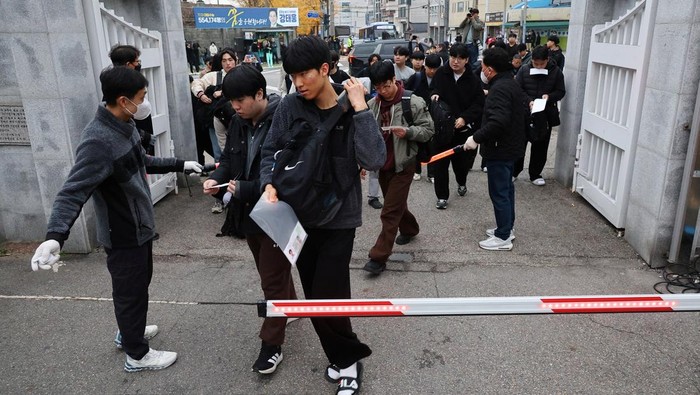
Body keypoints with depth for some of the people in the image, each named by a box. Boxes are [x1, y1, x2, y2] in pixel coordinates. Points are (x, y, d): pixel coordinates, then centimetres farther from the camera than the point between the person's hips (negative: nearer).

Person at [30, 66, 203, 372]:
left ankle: (129, 333, 49)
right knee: (130, 292, 9)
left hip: (140, 226, 9)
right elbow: (73, 192, -35)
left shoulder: (125, 125, 0)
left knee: (140, 283, 26)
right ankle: (137, 355, 30)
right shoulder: (97, 142, -29)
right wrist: (55, 237, -49)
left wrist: (180, 165, 24)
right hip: (123, 235, -9)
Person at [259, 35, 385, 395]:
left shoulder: (352, 111, -11)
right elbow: (270, 150, 5)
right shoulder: (290, 106, -6)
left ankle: (348, 357, 22)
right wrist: (269, 183, -12)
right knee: (313, 297, 13)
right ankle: (342, 357, 35)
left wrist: (360, 109, -25)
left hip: (339, 217, -3)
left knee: (326, 299, -6)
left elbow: (374, 160, -24)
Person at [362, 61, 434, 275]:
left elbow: (428, 130, -8)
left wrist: (408, 131, -26)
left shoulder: (414, 102, -13)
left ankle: (379, 257, 0)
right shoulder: (372, 104, 2)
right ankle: (409, 229, 49)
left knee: (390, 213, -5)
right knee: (396, 206, 22)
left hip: (403, 165, -6)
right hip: (382, 164, 6)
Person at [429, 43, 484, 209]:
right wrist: (434, 95, -16)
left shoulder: (472, 80, -7)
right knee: (440, 163, -1)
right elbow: (433, 90, 8)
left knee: (462, 160, 14)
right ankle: (442, 196, 13)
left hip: (463, 129, 0)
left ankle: (461, 182, 47)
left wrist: (465, 118, -21)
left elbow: (479, 104, -7)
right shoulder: (441, 73, -4)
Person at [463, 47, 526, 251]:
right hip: (510, 146, 11)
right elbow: (521, 113, 21)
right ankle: (507, 228, 31)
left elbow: (497, 121, -33)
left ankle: (503, 238, 5)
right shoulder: (510, 83, 12)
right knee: (506, 188, 19)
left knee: (499, 192, -3)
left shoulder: (499, 88, -21)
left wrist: (476, 138, -25)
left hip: (500, 150, -11)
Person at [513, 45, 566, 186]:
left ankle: (535, 174, 23)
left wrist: (549, 96, -19)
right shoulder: (524, 70, -3)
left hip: (545, 115, 1)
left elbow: (561, 92, 1)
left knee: (540, 145, 9)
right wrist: (528, 100, -20)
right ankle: (514, 171, 21)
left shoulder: (556, 71, -2)